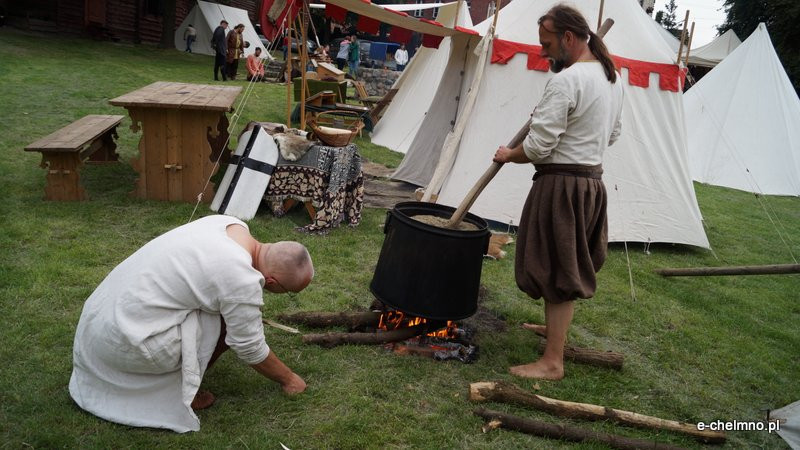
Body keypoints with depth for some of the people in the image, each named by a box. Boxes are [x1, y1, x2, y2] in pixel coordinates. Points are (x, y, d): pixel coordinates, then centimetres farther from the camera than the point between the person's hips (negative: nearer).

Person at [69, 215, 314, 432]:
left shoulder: (233, 224, 2)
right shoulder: (243, 280, -22)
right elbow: (251, 349, -10)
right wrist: (288, 379, 6)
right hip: (125, 339, -9)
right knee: (227, 323, -9)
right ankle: (178, 393, 2)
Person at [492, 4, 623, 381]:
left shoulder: (566, 80, -19)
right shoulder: (612, 77, 11)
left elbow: (537, 148, -19)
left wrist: (507, 155, -2)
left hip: (561, 185, -9)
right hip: (593, 182, 9)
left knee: (557, 274, -3)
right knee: (572, 270, 21)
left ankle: (552, 362, 4)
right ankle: (556, 327, 39)